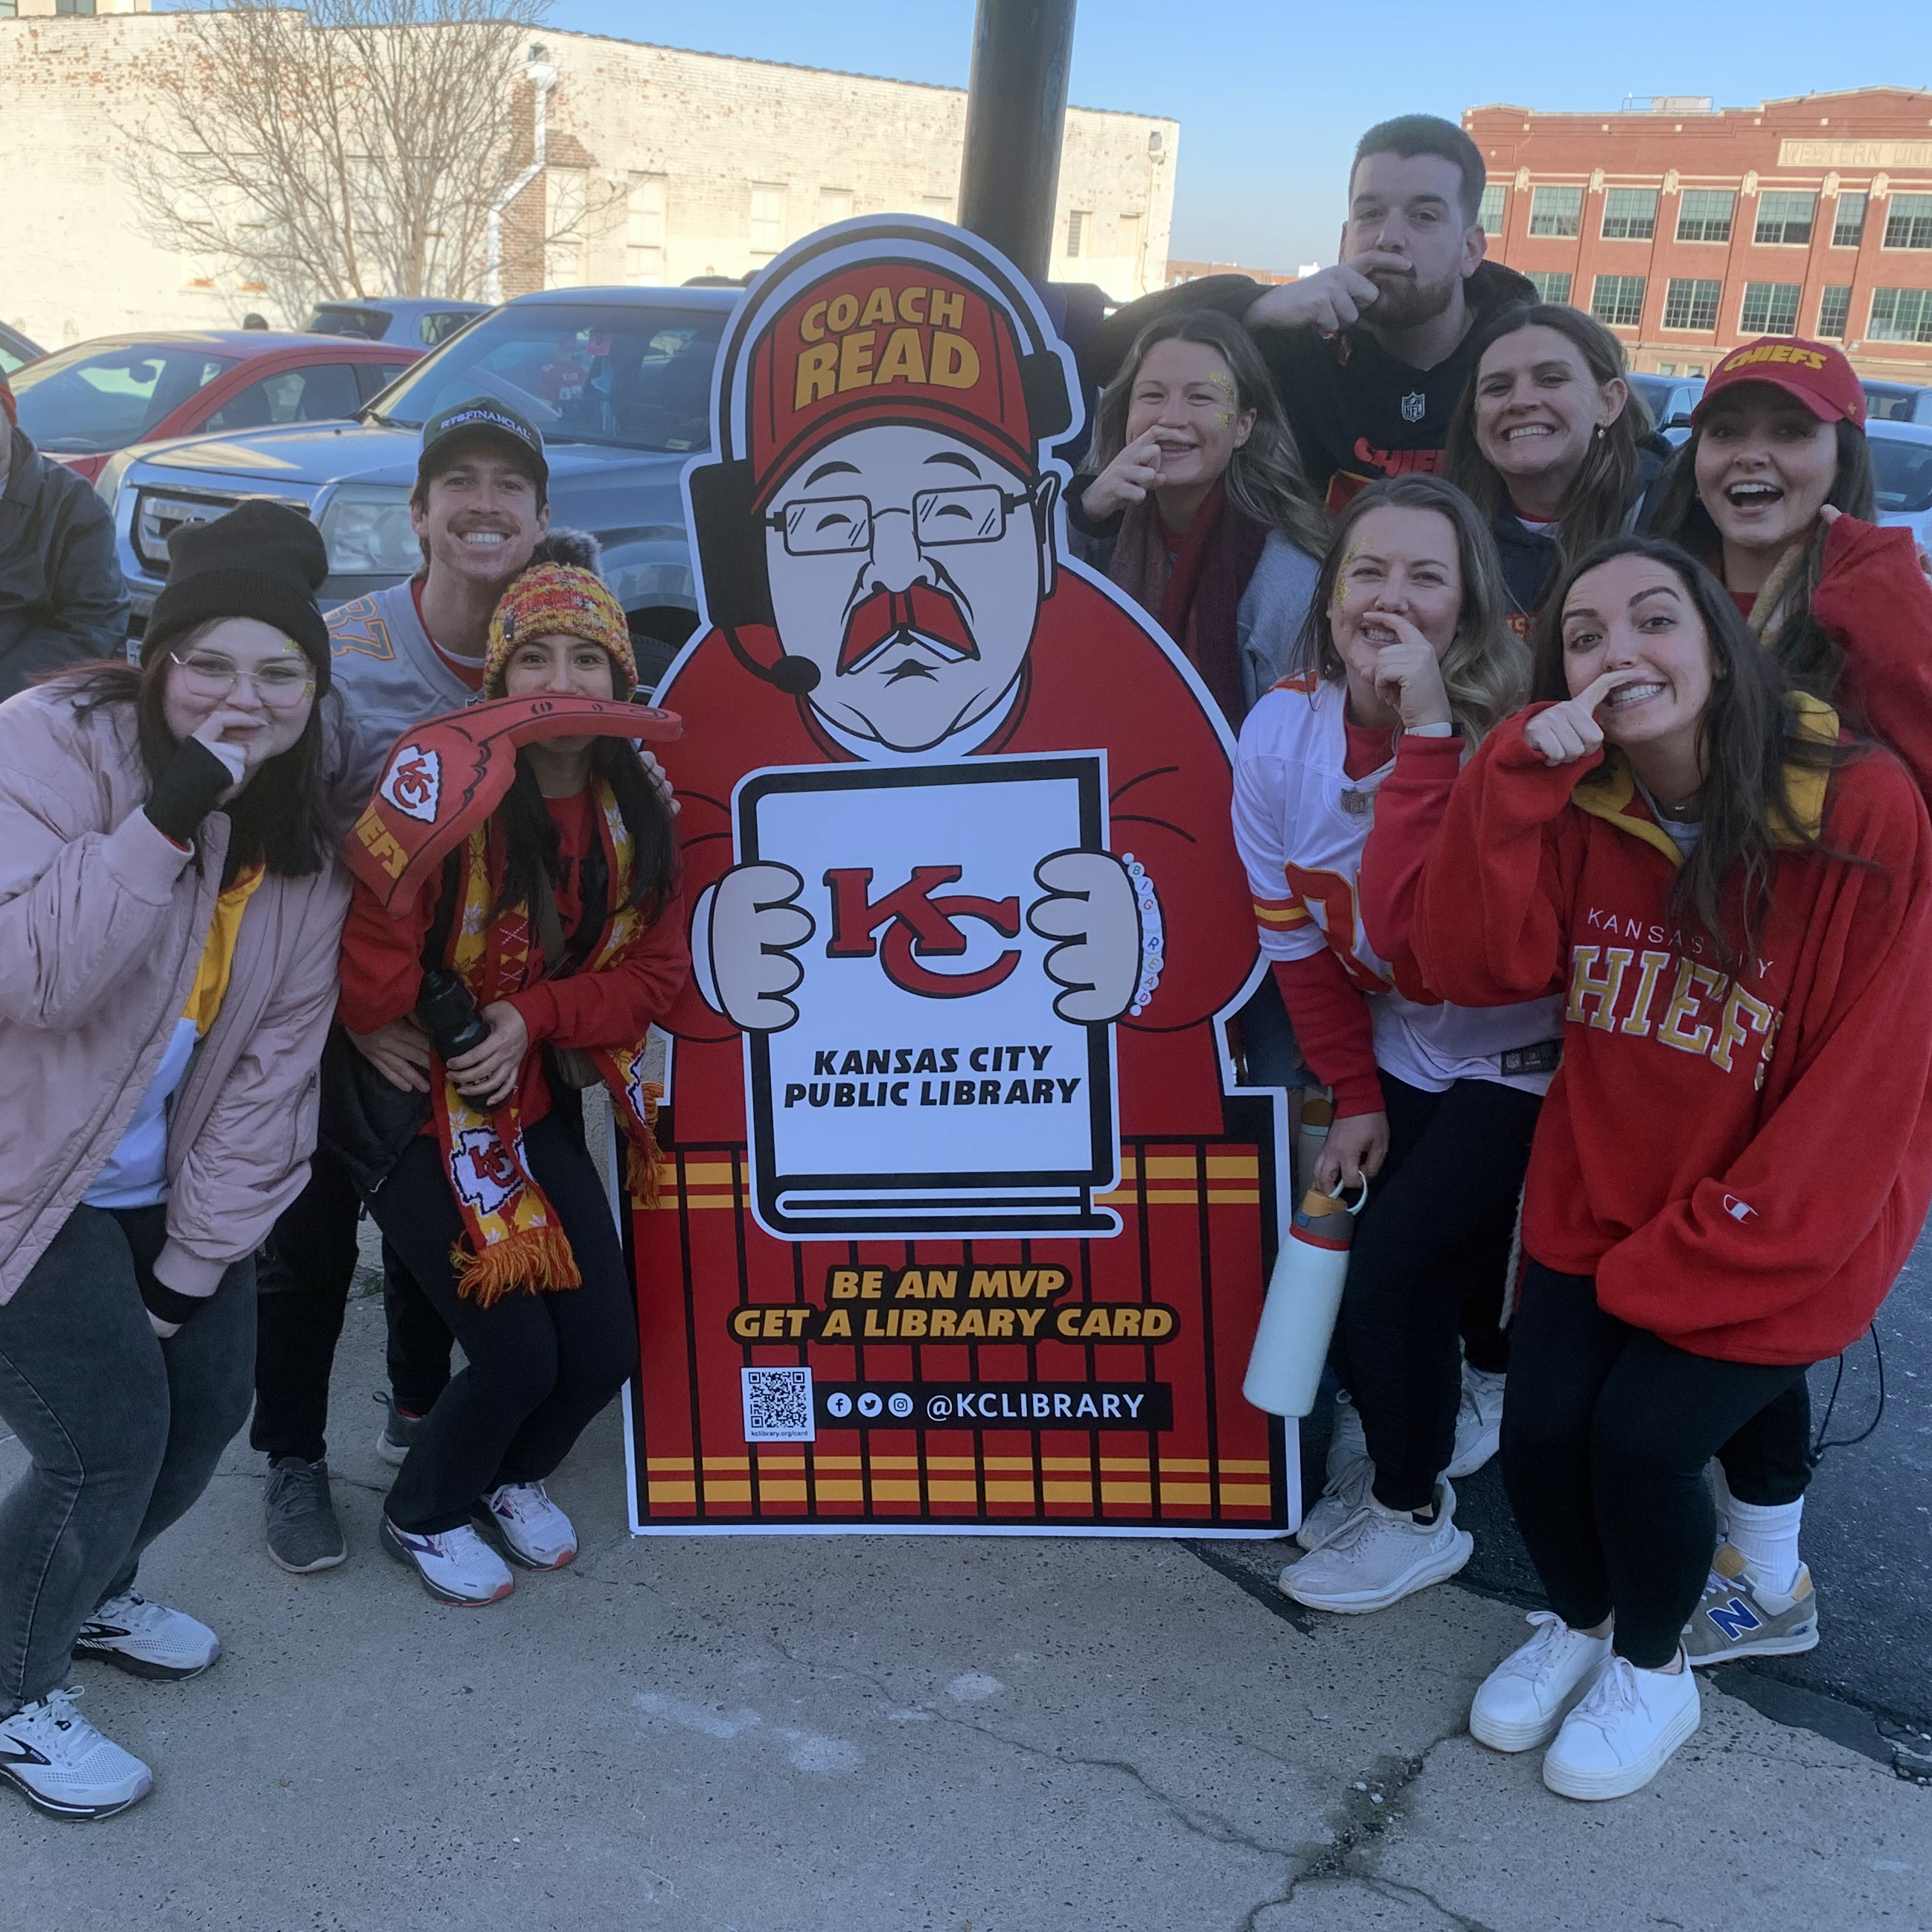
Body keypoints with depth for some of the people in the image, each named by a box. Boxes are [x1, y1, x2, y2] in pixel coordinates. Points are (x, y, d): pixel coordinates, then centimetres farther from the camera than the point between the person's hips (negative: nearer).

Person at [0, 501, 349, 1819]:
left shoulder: (306, 824, -2)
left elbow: (276, 1061, -1)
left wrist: (195, 1258, -3)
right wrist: (165, 821, -37)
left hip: (163, 1186, 7)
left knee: (208, 1405, 12)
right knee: (108, 1438, -8)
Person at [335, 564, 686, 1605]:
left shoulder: (638, 810, -2)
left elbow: (655, 969, -4)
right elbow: (374, 944, -27)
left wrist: (533, 1018, -14)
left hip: (538, 1104, 6)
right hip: (420, 1105, -5)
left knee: (604, 1351, 5)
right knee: (518, 1353, -8)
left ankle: (513, 1477, 39)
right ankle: (423, 1515, 24)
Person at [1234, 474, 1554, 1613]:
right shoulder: (1282, 729, -12)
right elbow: (1297, 937, -2)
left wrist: (1427, 730, -42)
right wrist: (1355, 1096, 1)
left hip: (1516, 1057, -4)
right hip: (1394, 1052, 5)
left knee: (1391, 1273, -9)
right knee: (1434, 1271, 9)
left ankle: (1412, 1514, 15)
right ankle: (1471, 1399, 43)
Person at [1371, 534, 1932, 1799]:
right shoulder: (1576, 805, -3)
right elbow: (1476, 961, -15)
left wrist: (1702, 1253, -15)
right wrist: (1516, 773, -27)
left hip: (1776, 1231, -4)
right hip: (1600, 1204, 4)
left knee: (1639, 1439, -14)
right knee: (1540, 1430, -8)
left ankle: (1655, 1668, 20)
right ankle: (1578, 1622, 28)